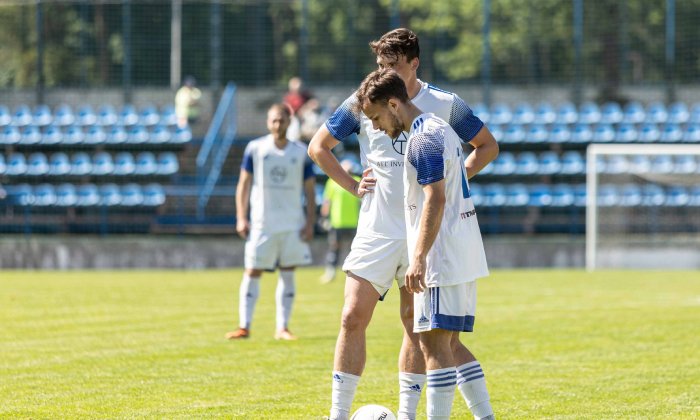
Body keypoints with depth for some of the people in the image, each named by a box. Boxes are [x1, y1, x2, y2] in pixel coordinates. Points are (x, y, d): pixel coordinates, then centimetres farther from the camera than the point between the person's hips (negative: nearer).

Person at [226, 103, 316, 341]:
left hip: (293, 223, 1)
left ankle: (282, 328, 7)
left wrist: (310, 222, -1)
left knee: (288, 274, 2)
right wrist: (241, 218, -4)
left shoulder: (301, 152, 4)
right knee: (252, 273, -2)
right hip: (261, 223, -1)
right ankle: (244, 326, 2)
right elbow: (244, 184, 3)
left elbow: (309, 190, 7)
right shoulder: (255, 149, 1)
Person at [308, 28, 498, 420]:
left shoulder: (444, 104, 0)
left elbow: (488, 146, 11)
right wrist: (352, 185, 2)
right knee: (353, 318, -9)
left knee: (416, 324, 5)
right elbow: (319, 146, 12)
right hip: (376, 230, 0)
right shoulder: (362, 103, 1)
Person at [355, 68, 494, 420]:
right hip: (465, 259, 10)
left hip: (443, 259, -10)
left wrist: (418, 258, -24)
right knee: (450, 345, 12)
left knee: (434, 343, -8)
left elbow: (436, 200, -22)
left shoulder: (423, 138, -14)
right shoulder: (441, 130, 17)